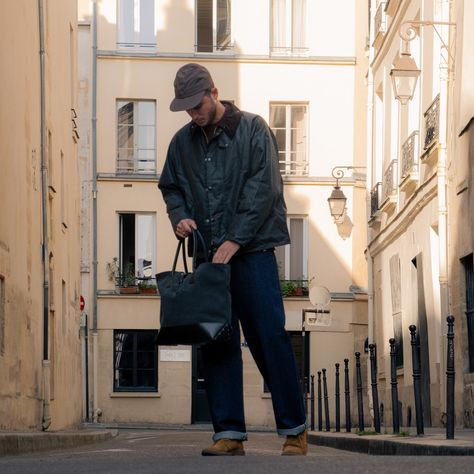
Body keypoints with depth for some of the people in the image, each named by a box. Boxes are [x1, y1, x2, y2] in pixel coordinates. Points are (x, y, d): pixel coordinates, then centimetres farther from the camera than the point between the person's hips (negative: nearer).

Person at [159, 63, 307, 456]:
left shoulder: (253, 130, -2)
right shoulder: (183, 142, 12)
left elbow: (263, 189, -8)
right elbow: (171, 187, 23)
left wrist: (234, 240, -14)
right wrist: (179, 216, 0)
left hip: (252, 251, -4)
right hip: (209, 255, 5)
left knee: (270, 338, -6)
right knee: (217, 342, 1)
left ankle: (294, 429, 1)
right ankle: (229, 432, 5)